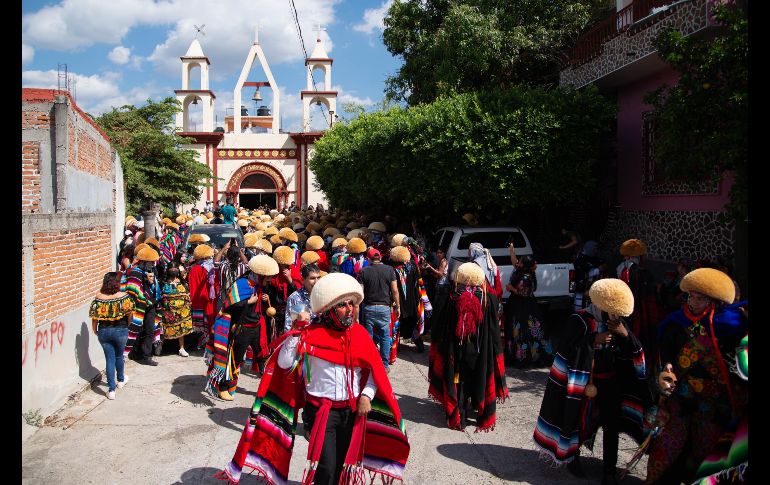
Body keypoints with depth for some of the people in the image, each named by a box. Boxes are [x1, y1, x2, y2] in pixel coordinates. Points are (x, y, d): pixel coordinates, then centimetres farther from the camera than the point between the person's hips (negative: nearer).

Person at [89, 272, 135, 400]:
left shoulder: (98, 298, -9)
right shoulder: (124, 297, -14)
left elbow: (94, 317, -4)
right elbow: (129, 314, -5)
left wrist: (95, 330, 13)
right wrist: (127, 326, 14)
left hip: (103, 331, 1)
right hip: (121, 330, -1)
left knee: (109, 358, 8)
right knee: (119, 355, 21)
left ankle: (111, 389, 6)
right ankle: (121, 380, 42)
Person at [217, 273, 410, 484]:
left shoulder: (360, 334, 0)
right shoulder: (311, 334, -10)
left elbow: (375, 370, 4)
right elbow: (284, 363, -15)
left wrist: (366, 395, -9)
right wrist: (297, 330, -21)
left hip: (353, 411, 4)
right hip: (322, 411, -4)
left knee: (343, 464, 16)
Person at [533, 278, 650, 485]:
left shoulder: (618, 321, 0)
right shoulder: (579, 320, -15)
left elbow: (633, 351, 3)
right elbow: (567, 349, -19)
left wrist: (626, 335, -16)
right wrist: (593, 340, -26)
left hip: (610, 381, 4)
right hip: (584, 381, -4)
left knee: (611, 424, 7)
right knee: (579, 419, 11)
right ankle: (573, 457, 35)